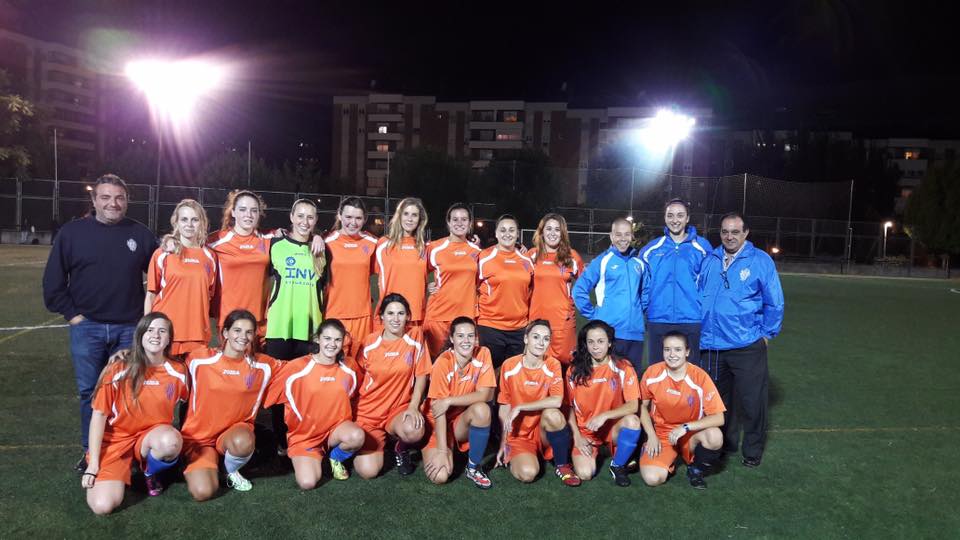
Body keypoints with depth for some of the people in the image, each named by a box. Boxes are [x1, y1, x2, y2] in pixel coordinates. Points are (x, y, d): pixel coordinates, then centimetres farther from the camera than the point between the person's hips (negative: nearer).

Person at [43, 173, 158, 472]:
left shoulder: (140, 234, 3)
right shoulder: (73, 232, 0)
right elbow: (53, 279, 3)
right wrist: (71, 313, -2)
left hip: (129, 328, 1)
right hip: (87, 327, 0)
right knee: (90, 392, 7)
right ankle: (91, 451, 20)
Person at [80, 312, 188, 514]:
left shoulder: (177, 372, -8)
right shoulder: (118, 370, -13)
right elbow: (99, 415, -9)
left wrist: (178, 437, -3)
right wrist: (93, 464, -12)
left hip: (152, 436, 1)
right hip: (117, 439, -1)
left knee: (170, 442, -37)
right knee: (102, 505, -21)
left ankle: (150, 472, 0)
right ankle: (122, 470, 14)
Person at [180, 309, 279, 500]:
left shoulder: (263, 365, -4)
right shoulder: (199, 359, -11)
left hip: (235, 430, 2)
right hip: (199, 435, -1)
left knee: (243, 442, -36)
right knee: (203, 492, -24)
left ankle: (232, 471, 2)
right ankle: (193, 465, 14)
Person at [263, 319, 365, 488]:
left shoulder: (348, 370, -4)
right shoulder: (298, 367, -14)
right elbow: (268, 394, -6)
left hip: (336, 428, 2)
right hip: (304, 435, -2)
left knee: (356, 436, -33)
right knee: (308, 482, -24)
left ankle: (336, 458, 3)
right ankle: (306, 459, 13)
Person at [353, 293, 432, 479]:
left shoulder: (415, 336, -6)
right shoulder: (370, 342, -6)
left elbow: (421, 376, -2)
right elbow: (357, 380, 4)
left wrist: (413, 407, -14)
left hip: (400, 408, 0)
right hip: (368, 412, 0)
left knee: (414, 430, -36)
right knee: (368, 471, -18)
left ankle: (401, 450, 4)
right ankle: (378, 441, 19)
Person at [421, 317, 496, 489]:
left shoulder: (483, 354, -12)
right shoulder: (443, 363, -21)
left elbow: (486, 395, -18)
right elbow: (439, 410, -21)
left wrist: (449, 401, -26)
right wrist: (442, 451, -26)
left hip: (463, 421, 3)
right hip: (438, 423, -2)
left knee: (482, 409, -31)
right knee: (440, 476, -24)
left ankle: (473, 467, -9)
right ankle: (431, 452, 13)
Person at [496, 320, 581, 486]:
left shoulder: (553, 365, -7)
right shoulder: (509, 366, -7)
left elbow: (556, 401, -23)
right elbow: (504, 407, 0)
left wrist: (520, 407, -23)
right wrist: (503, 444, 1)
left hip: (543, 430, 2)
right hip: (519, 434, -2)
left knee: (552, 414, -33)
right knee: (527, 473, -30)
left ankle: (563, 465, -9)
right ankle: (514, 458, 6)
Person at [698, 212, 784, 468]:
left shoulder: (760, 260, -5)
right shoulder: (709, 261, 6)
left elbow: (774, 303, -1)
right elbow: (698, 297, 14)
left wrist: (767, 334, -1)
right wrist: (698, 330, 10)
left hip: (747, 346, -4)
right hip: (711, 345, 4)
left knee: (751, 401, 4)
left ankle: (752, 451, 22)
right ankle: (725, 444, 33)